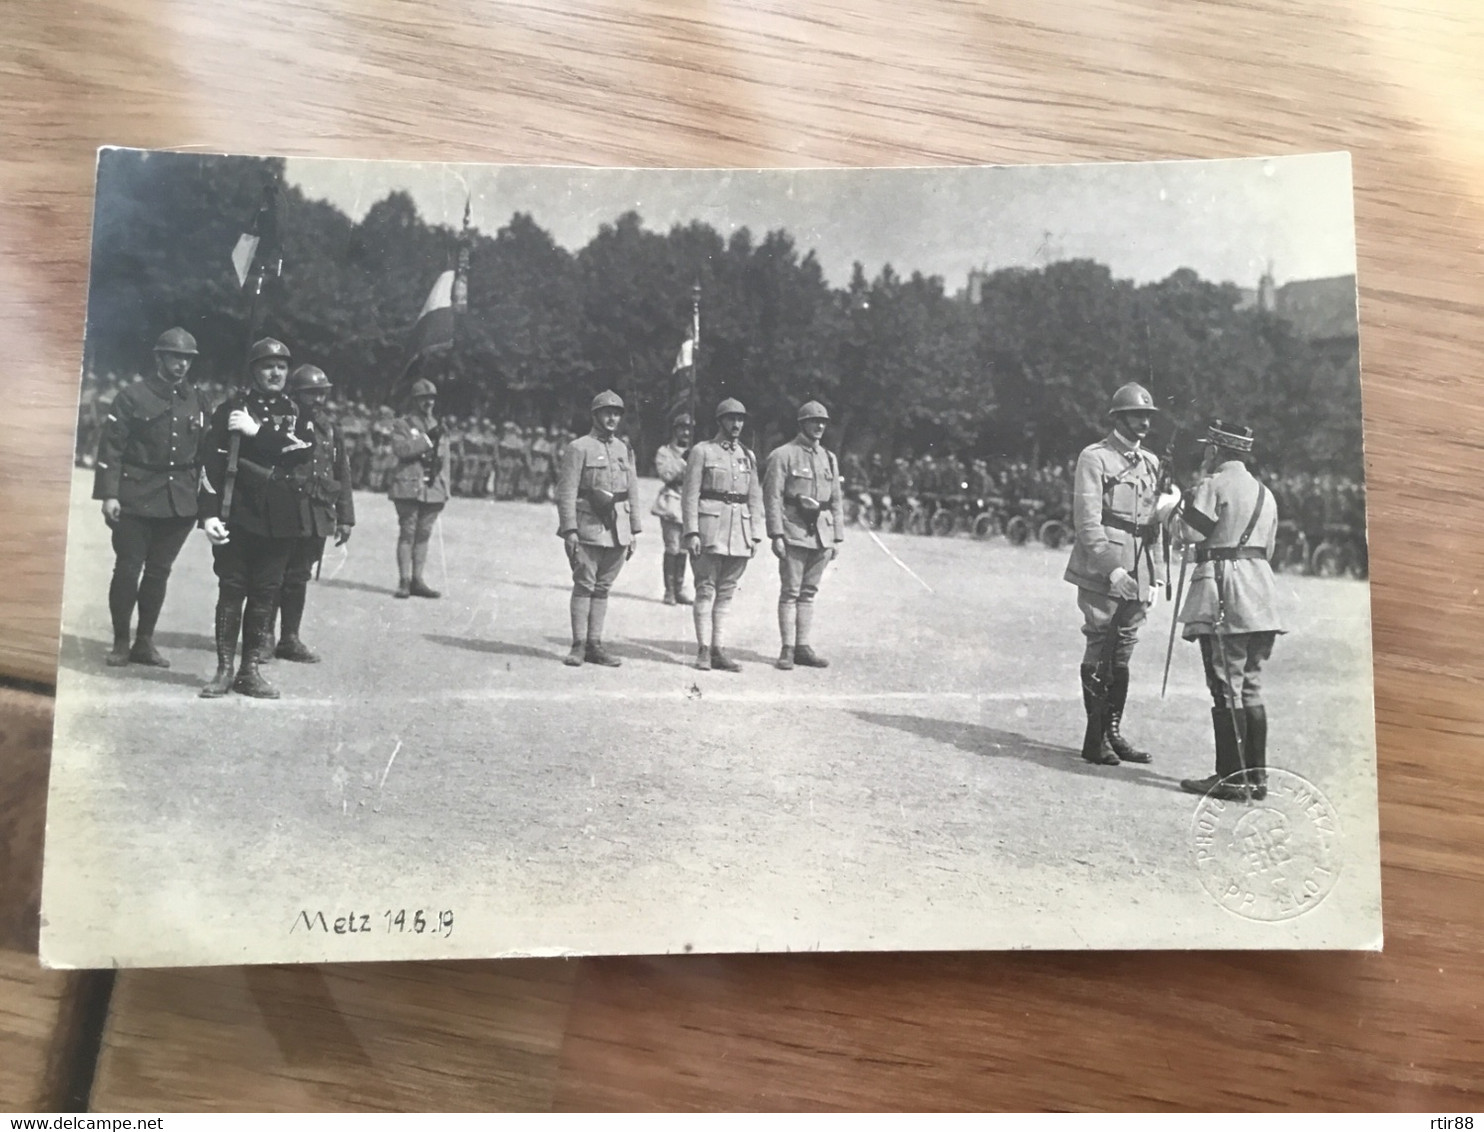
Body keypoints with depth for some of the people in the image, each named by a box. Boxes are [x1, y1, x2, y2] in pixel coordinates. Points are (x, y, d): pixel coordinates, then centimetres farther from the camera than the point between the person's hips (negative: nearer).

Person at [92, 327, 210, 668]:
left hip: (180, 502, 4)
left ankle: (145, 642, 19)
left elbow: (203, 452, 12)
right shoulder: (132, 396, -3)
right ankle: (120, 642, 13)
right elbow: (111, 447, -6)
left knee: (159, 572, 9)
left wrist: (201, 497, 8)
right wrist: (109, 494, -13)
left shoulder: (197, 401, 9)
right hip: (136, 499, -3)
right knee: (127, 570, 1)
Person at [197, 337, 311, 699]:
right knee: (231, 591, 1)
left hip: (279, 519, 3)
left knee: (265, 594, 4)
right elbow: (212, 462, -3)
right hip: (237, 515, -2)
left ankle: (250, 671, 12)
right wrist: (209, 513, -11)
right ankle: (224, 669, 9)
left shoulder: (295, 413, 11)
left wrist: (258, 432, -14)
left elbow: (303, 452, -8)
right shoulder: (232, 408, 3)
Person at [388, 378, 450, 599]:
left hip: (433, 488, 4)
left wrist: (444, 487, 10)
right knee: (407, 534, -5)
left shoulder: (437, 426, 19)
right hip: (409, 487, -4)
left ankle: (417, 581, 8)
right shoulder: (402, 424, 4)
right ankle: (404, 581, -4)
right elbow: (400, 448, -13)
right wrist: (427, 439, -17)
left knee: (423, 535, 4)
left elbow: (444, 458, 18)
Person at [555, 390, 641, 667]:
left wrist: (633, 532, 13)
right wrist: (569, 530, -14)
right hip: (588, 527, -5)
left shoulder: (625, 450, 14)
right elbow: (566, 492, -6)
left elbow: (633, 493, 17)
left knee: (603, 587, 7)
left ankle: (595, 644, 12)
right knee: (584, 585, -4)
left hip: (618, 530, 5)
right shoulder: (579, 448, -2)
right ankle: (578, 645, 1)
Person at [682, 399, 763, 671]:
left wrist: (755, 535, 7)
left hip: (740, 531, 4)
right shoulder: (701, 451, 1)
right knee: (706, 590, -2)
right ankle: (703, 650, 2)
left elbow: (755, 497, 15)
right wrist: (692, 532, -12)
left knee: (726, 592, 6)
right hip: (710, 526, -4)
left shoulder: (748, 455, 15)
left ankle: (719, 650, 9)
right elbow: (690, 494, -3)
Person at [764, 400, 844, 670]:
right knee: (790, 592, -3)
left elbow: (836, 501, 17)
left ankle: (802, 647, 13)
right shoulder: (782, 455, -2)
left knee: (809, 592, 8)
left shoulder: (829, 458, 15)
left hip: (822, 533, 5)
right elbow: (772, 497, -7)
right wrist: (776, 534, -15)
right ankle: (787, 649, 2)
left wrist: (837, 537, 12)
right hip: (794, 532, -5)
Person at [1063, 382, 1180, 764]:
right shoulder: (1095, 458, -4)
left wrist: (1155, 575, 14)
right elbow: (1087, 521, -11)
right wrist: (1112, 567, -18)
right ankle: (1095, 739, 5)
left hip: (1137, 577, 6)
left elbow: (1153, 524, 20)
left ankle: (1113, 732, 20)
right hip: (1101, 574, -6)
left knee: (1122, 657, 11)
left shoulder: (1150, 463, 17)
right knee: (1099, 655, -2)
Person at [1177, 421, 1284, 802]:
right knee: (1251, 688, 12)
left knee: (1226, 689, -5)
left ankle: (1232, 778, -4)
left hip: (1223, 595, -8)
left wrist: (1191, 497, 6)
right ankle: (1256, 776, 15)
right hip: (1261, 593, 8)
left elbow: (1192, 531, -10)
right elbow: (1268, 547, 20)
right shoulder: (1265, 493, 18)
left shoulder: (1214, 485, -6)